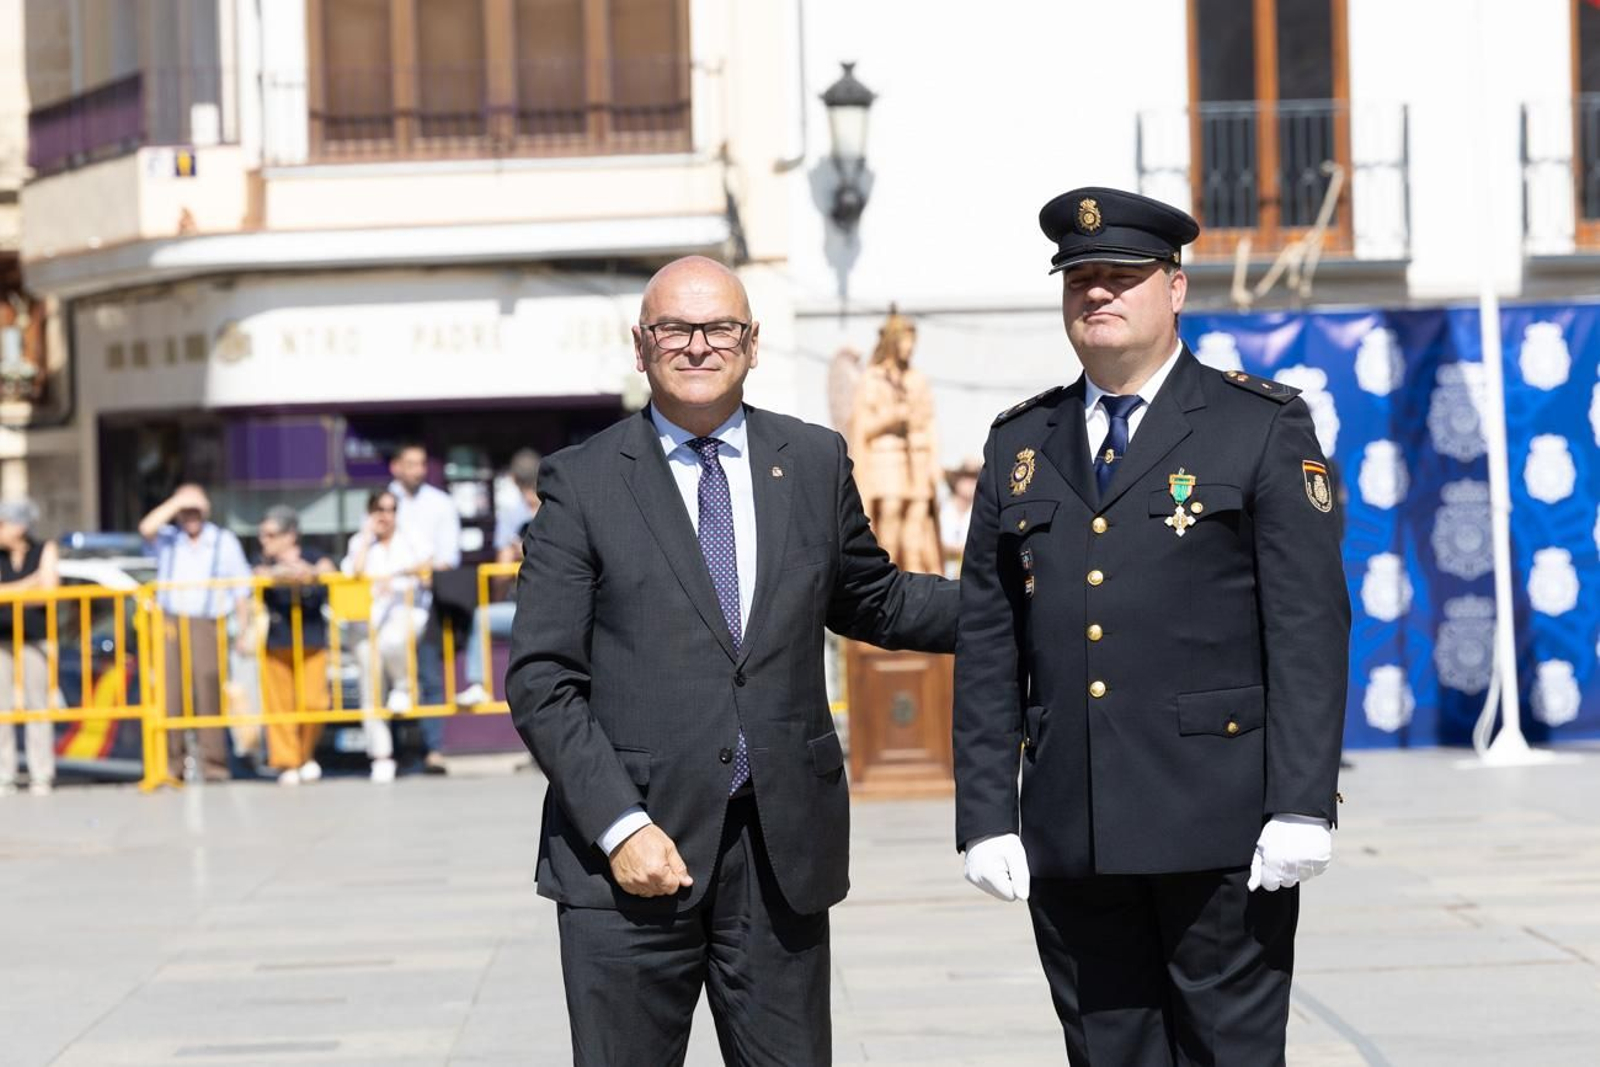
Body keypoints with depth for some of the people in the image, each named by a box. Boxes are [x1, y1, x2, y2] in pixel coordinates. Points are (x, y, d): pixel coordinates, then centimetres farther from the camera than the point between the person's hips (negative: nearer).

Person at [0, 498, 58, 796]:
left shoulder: (45, 550, 3)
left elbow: (49, 591, -5)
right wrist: (30, 584, -9)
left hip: (33, 637, -2)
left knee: (37, 704, -2)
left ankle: (41, 777, 1)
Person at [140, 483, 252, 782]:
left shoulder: (225, 541, 11)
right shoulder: (167, 540, 13)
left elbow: (241, 588, 11)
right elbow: (146, 529, -9)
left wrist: (243, 626, 3)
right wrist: (177, 502, -9)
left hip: (207, 625, -1)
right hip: (170, 623, 1)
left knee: (208, 694, -10)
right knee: (170, 694, -5)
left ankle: (212, 762, -9)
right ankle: (172, 761, -1)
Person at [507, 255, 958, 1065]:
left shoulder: (815, 463, 10)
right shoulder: (584, 482, 0)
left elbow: (871, 601, 24)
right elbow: (541, 680, -4)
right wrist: (619, 826, -12)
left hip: (782, 846, 3)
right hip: (631, 847, -3)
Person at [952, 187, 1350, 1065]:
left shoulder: (1264, 428, 2)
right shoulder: (1021, 444, 13)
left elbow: (1310, 629, -4)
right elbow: (987, 648, 11)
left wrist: (1303, 805, -12)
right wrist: (985, 817, 4)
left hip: (1220, 828, -4)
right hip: (1070, 839, 4)